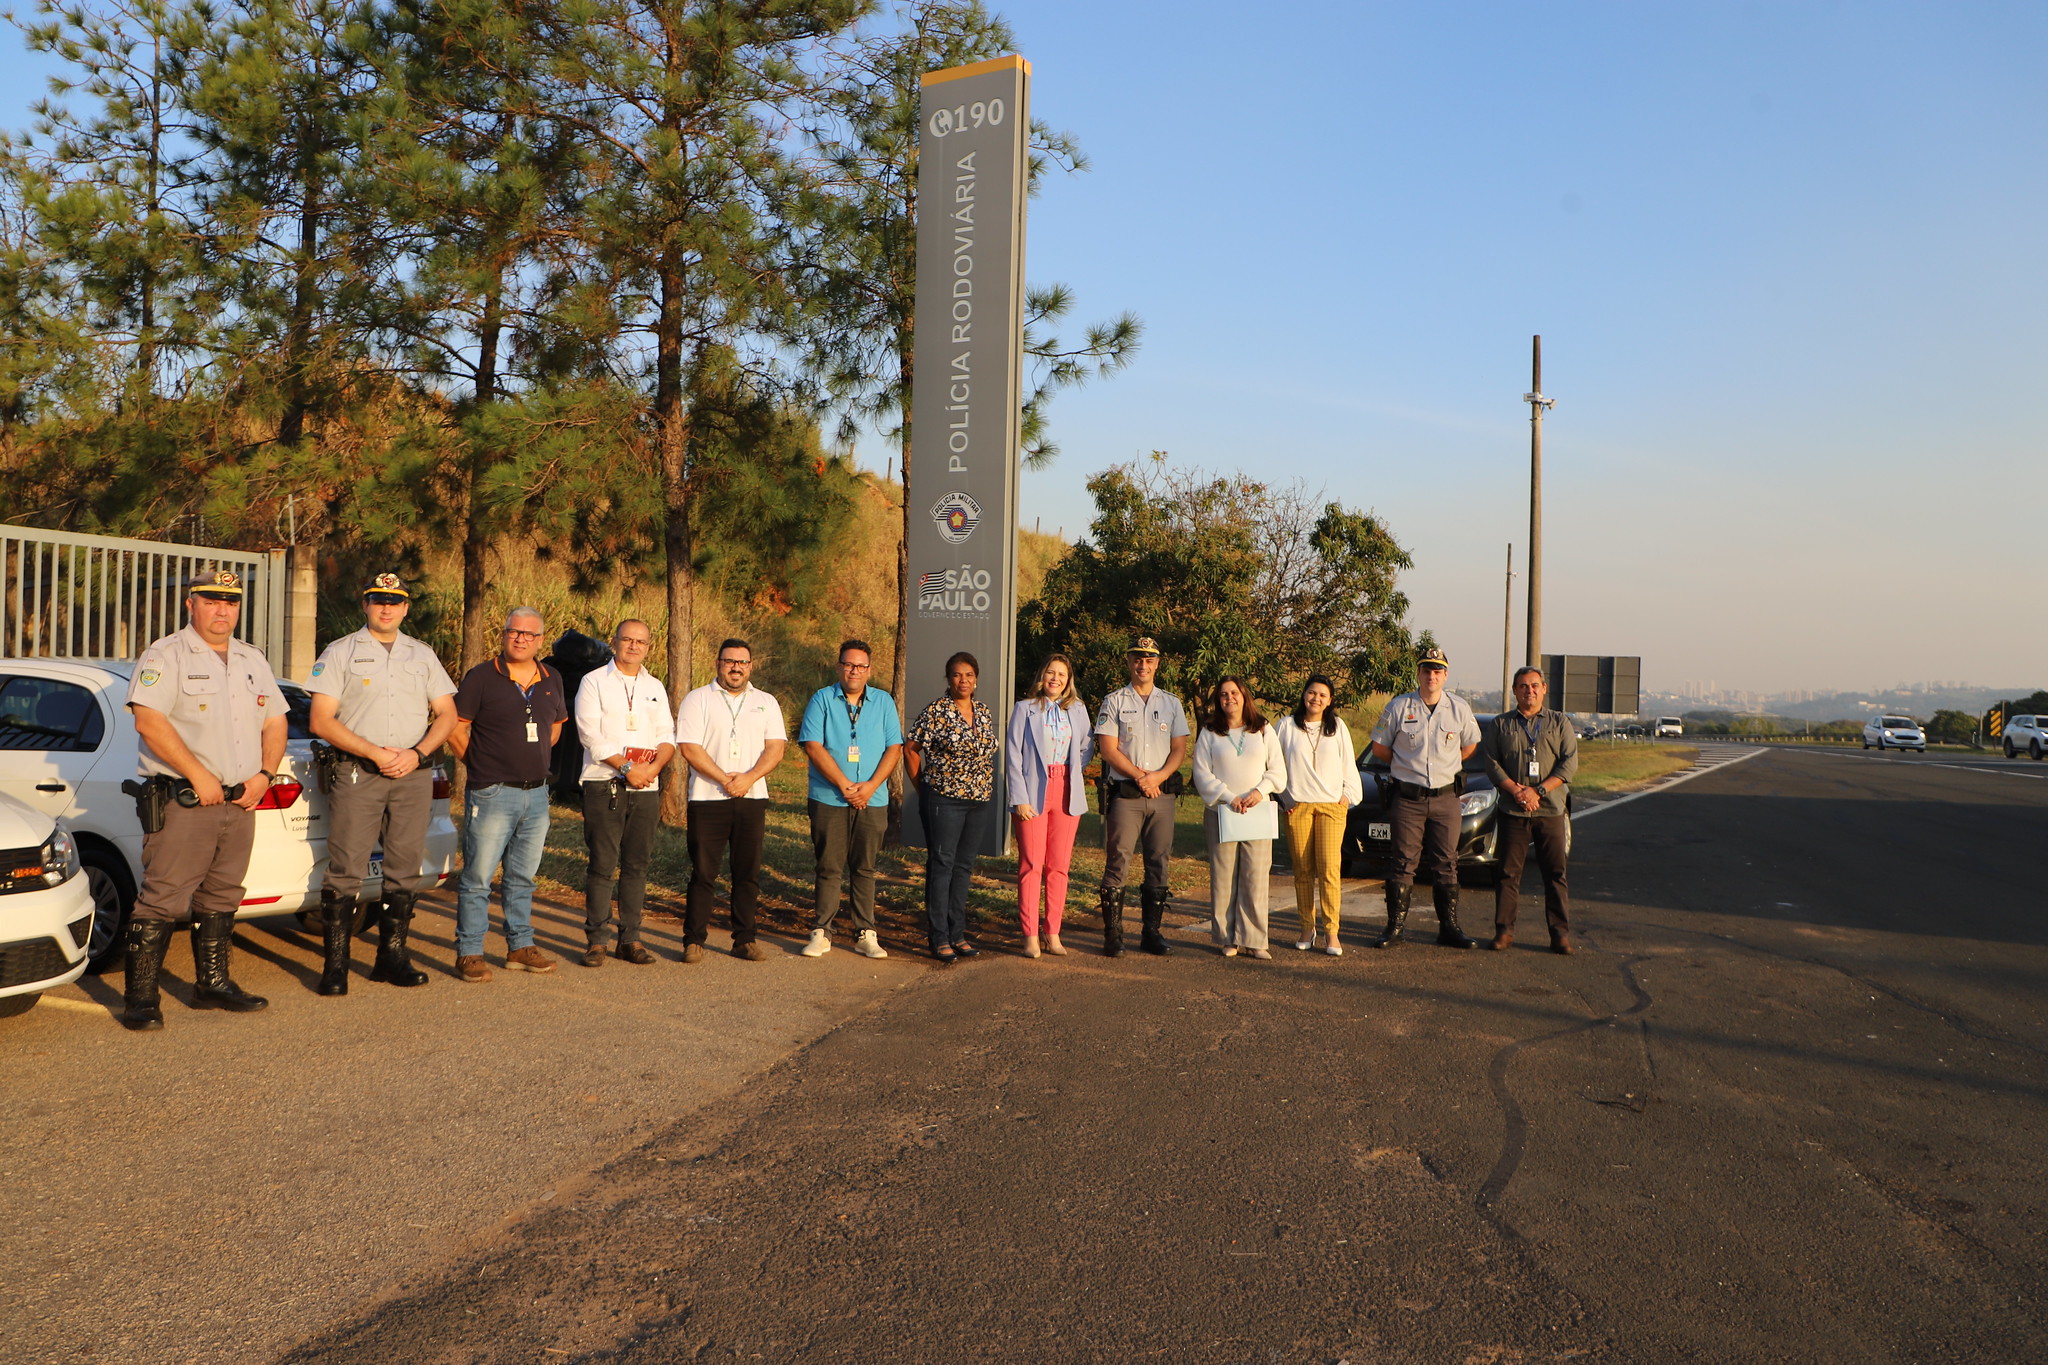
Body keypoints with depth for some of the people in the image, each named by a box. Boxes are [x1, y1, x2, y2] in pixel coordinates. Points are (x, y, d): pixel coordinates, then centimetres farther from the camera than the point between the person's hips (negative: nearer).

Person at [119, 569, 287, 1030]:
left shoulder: (253, 661, 18)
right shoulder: (166, 656, -3)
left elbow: (275, 723, 18)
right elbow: (148, 721, -15)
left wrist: (265, 775, 2)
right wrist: (198, 775, -19)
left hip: (240, 802, 6)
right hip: (183, 802, -6)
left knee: (221, 900, 13)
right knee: (163, 900, -8)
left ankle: (213, 983, 23)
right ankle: (140, 998, -2)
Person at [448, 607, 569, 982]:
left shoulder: (551, 680, 9)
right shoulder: (482, 677, -6)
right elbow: (455, 727, -4)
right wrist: (480, 765, 3)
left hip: (537, 793, 5)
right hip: (492, 793, -5)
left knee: (522, 877, 14)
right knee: (478, 877, -1)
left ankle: (521, 947, 22)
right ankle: (468, 954, 6)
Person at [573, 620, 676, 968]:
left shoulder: (655, 688, 17)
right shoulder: (594, 682, 3)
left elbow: (667, 736, 11)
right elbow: (591, 734, -7)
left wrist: (653, 767, -9)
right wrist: (628, 767, -14)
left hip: (646, 788, 4)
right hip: (604, 786, -4)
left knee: (637, 865, 5)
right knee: (602, 864, -4)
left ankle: (630, 938, 12)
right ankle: (596, 940, 3)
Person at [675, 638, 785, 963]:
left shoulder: (766, 703, 12)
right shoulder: (697, 700, 3)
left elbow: (776, 748, 3)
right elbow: (690, 748, -6)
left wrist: (748, 778, -12)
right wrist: (725, 779, -13)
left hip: (752, 799, 3)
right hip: (707, 799, -3)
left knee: (749, 872, 5)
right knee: (703, 872, -1)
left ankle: (745, 939, 13)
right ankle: (694, 939, 7)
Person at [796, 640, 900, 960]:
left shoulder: (883, 702, 9)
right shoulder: (822, 699, 2)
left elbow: (894, 748, 4)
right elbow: (813, 746, -7)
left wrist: (871, 785, -9)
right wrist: (845, 785, -12)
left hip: (872, 801, 2)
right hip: (829, 799, -2)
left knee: (864, 869, 6)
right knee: (829, 868, 2)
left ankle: (865, 935, 11)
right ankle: (821, 933, 9)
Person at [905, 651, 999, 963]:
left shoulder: (985, 713, 10)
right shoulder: (936, 711, -7)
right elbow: (910, 749, -4)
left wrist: (987, 790, 11)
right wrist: (924, 788, -1)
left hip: (980, 800, 5)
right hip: (944, 799, -5)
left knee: (964, 866, 10)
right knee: (941, 864, -1)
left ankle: (957, 933, 18)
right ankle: (939, 937, 5)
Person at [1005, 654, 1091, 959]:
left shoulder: (1078, 710, 9)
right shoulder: (1025, 710, 0)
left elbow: (1087, 746, 22)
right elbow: (1013, 756, -3)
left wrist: (1070, 773, 8)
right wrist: (1020, 798, -10)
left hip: (1066, 794, 3)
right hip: (1033, 794, -3)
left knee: (1059, 866, 5)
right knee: (1031, 865, -3)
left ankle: (1053, 934, 12)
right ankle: (1030, 936, 2)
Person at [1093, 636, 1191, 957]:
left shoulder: (1171, 703, 14)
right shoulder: (1114, 701, 5)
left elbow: (1179, 749, 7)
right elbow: (1108, 749, -2)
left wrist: (1157, 777, -9)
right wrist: (1140, 777, -10)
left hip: (1162, 794, 3)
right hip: (1124, 794, -3)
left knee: (1158, 864, 4)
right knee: (1117, 862, -6)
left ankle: (1152, 933, 12)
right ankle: (1113, 935, -1)